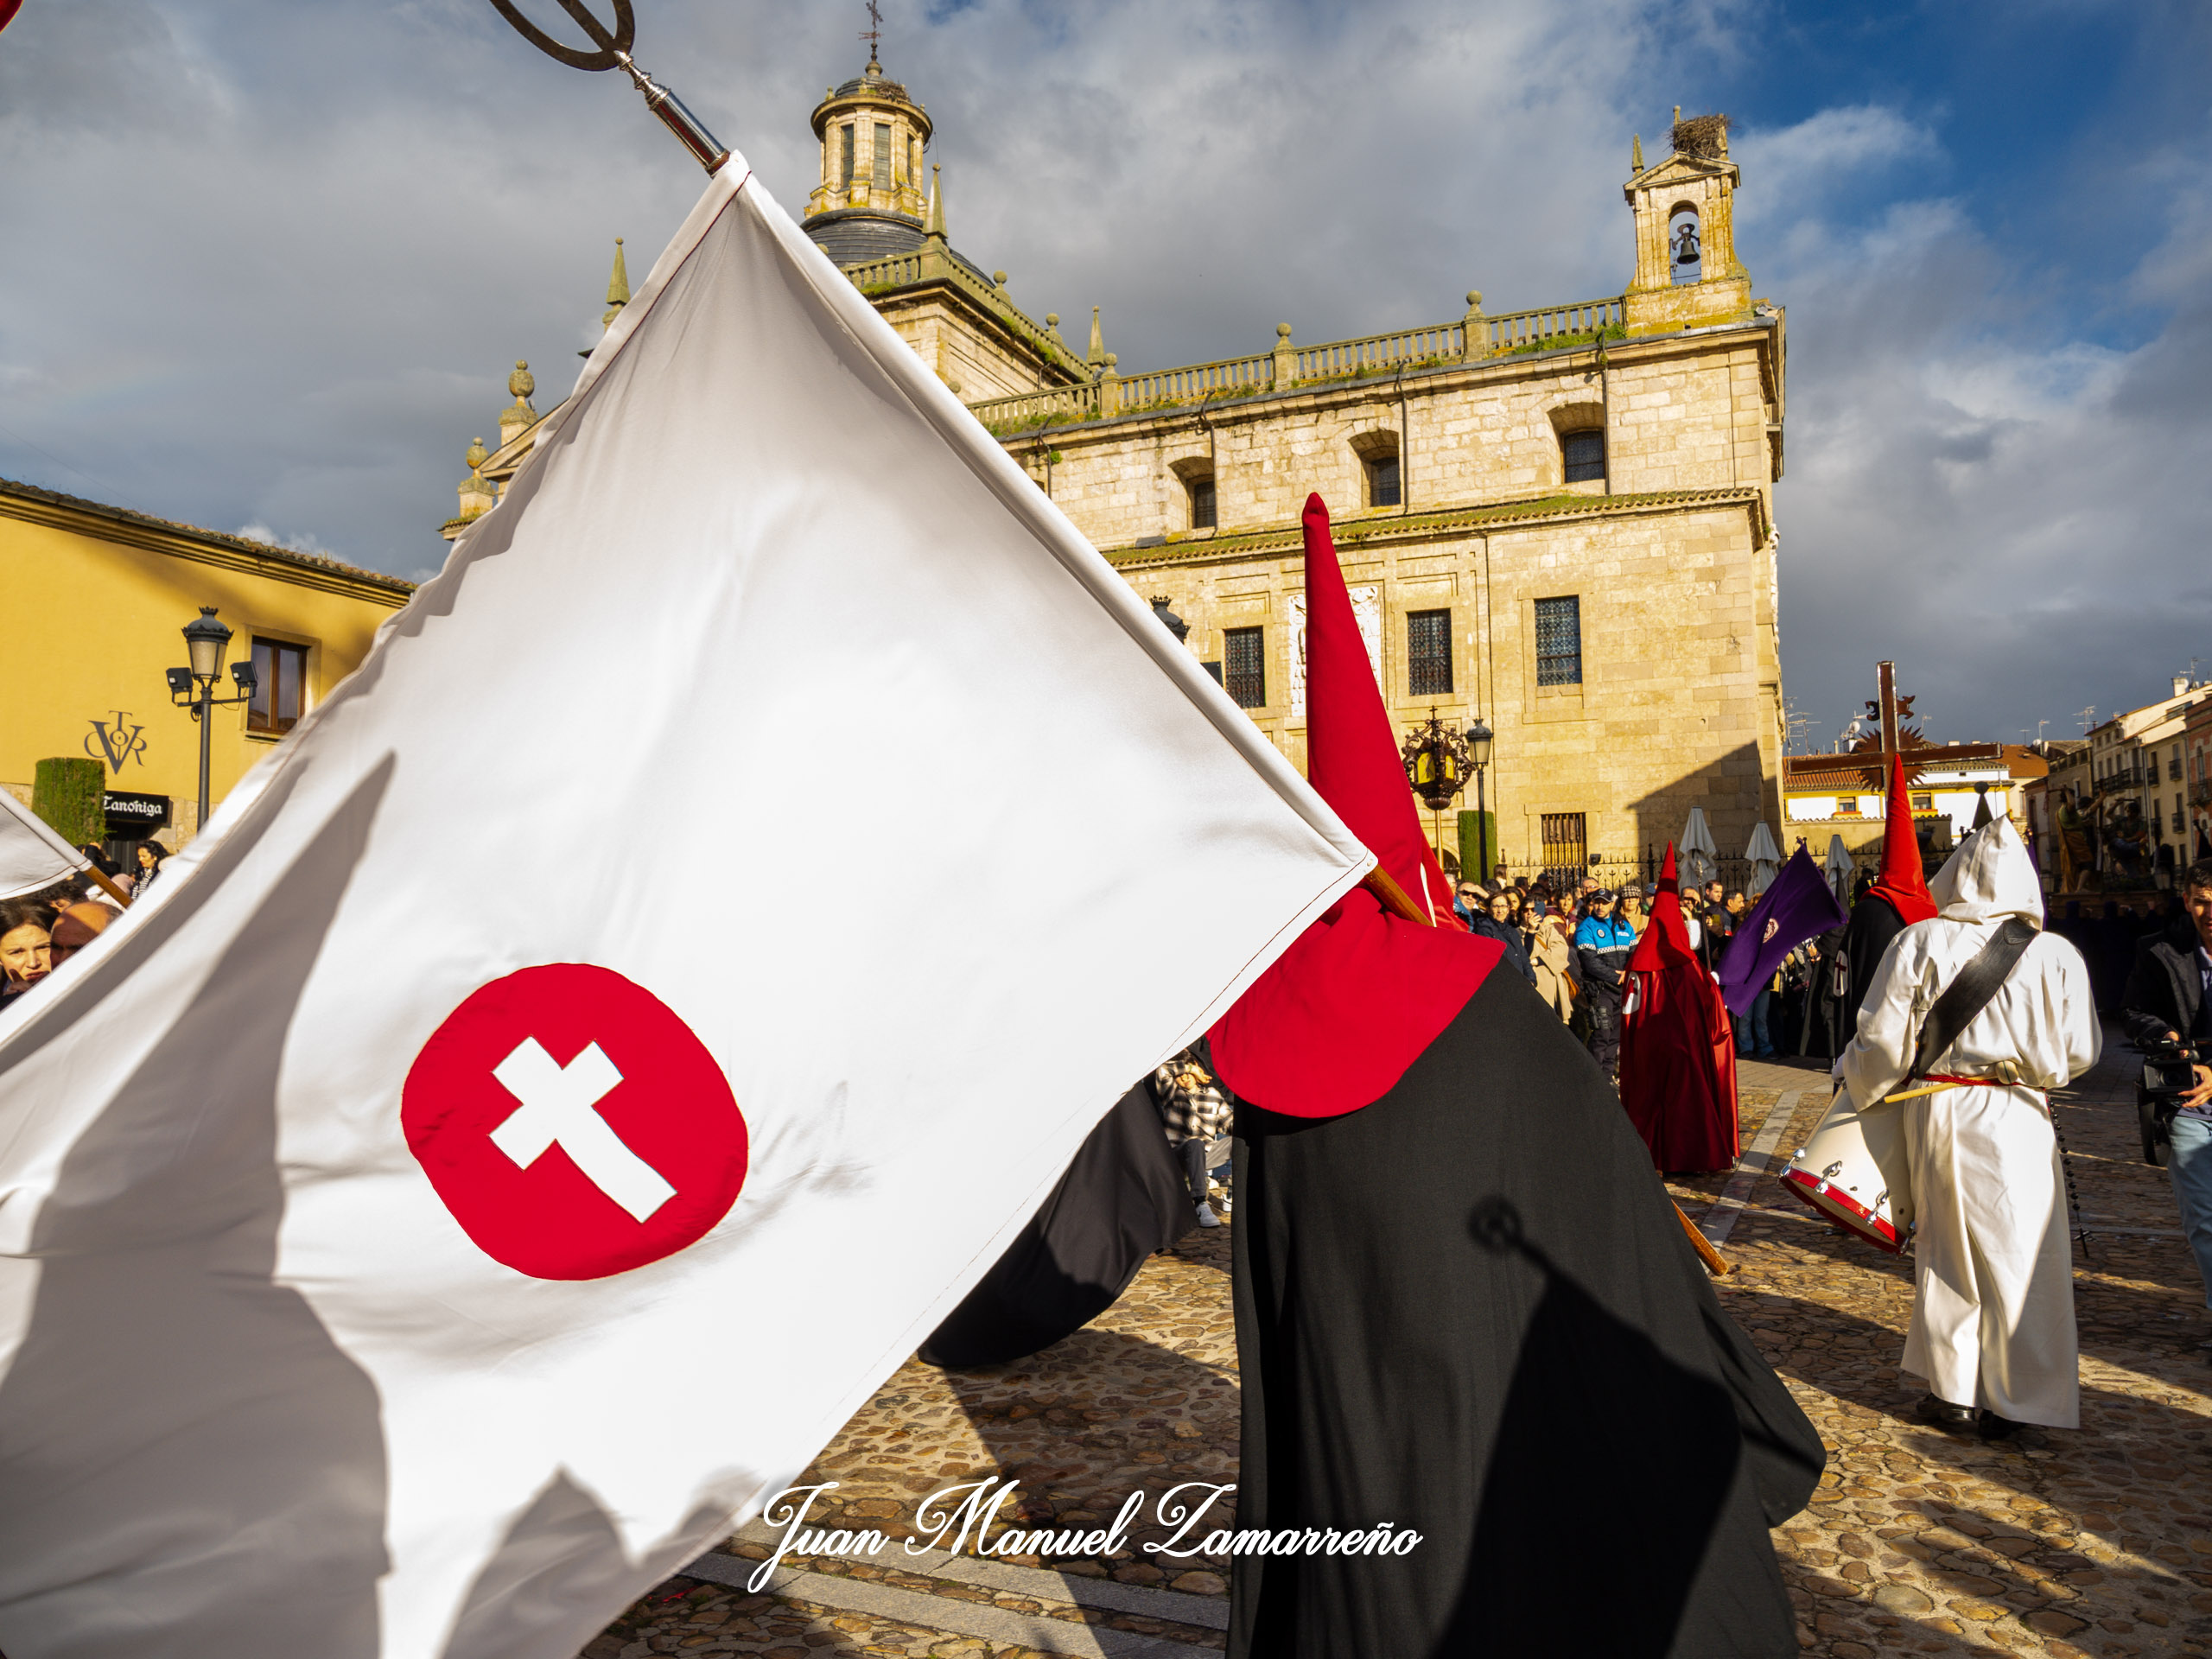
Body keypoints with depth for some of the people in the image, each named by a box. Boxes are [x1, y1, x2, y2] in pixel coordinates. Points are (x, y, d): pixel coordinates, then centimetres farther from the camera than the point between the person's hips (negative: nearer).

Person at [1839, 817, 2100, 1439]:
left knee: (1947, 1248, 13)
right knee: (2018, 1257, 10)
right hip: (2018, 1119, 0)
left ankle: (1953, 1392, 21)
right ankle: (2010, 1402, 18)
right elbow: (2080, 1051, -1)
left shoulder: (1920, 942, -8)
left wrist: (1853, 1081, 12)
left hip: (1937, 1112, 1)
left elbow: (1883, 1039, -6)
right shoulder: (2055, 954, -7)